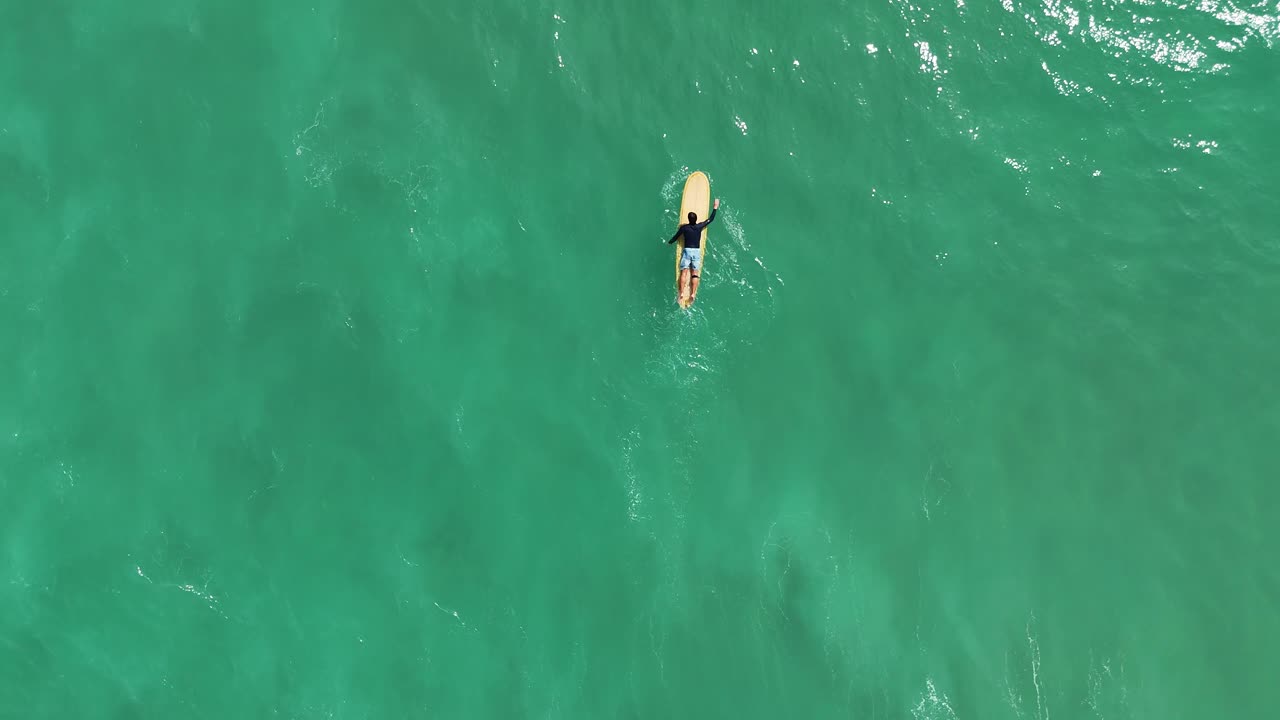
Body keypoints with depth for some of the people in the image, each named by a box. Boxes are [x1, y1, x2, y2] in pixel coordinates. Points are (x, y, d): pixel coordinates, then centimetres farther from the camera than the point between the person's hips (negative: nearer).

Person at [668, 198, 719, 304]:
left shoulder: (684, 227, -5)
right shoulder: (699, 226, -2)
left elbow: (675, 237, 8)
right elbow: (710, 219, 10)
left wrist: (668, 243, 27)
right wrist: (715, 208, 21)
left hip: (687, 251, -1)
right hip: (697, 251, 1)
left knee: (684, 272, -3)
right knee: (694, 273, 1)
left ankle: (681, 293, -12)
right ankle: (693, 293, -8)